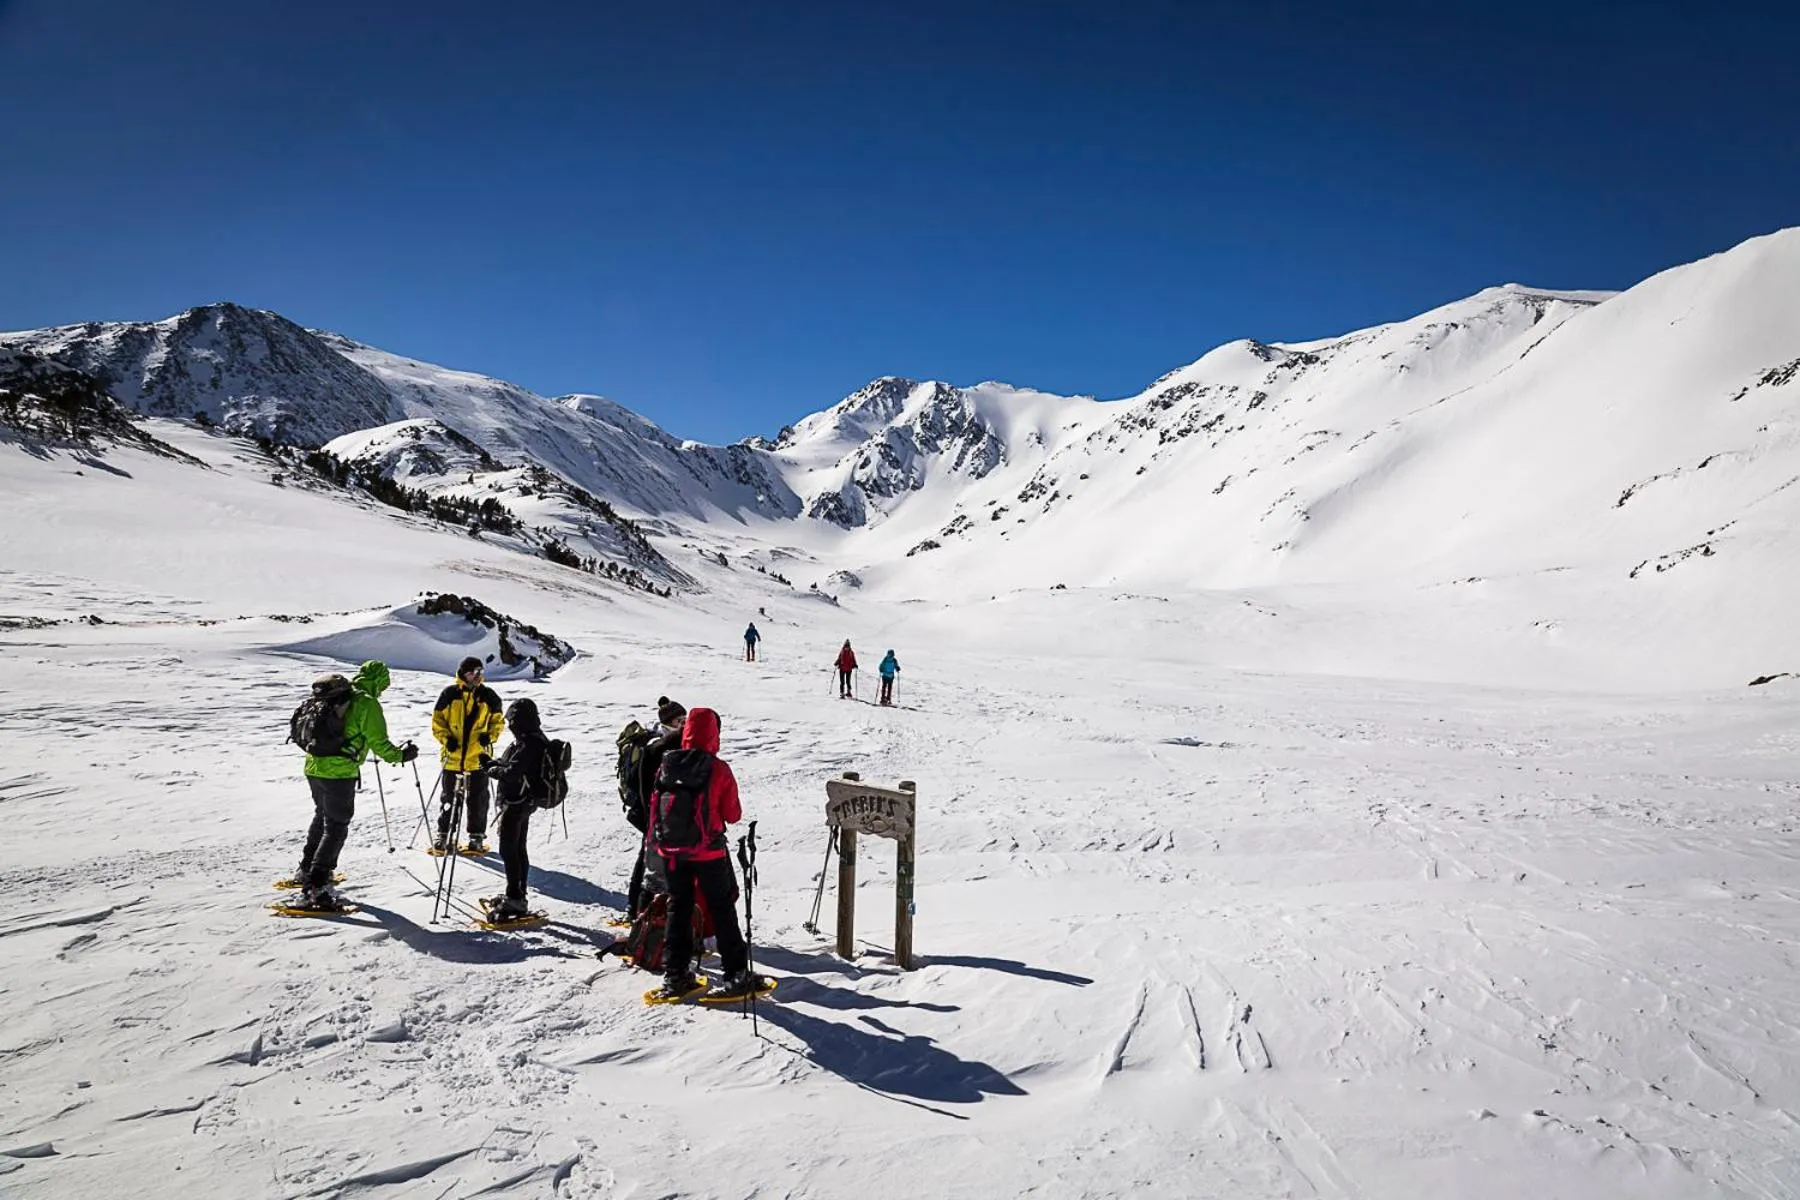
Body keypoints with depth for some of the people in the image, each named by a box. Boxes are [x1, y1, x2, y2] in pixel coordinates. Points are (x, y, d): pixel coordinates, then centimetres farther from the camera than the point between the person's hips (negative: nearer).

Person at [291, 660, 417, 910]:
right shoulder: (368, 704, -13)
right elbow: (378, 743, -14)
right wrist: (401, 756, 2)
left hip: (314, 767, 8)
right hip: (339, 772, -8)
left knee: (322, 816, 26)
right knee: (336, 827, -2)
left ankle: (307, 869, 39)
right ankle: (316, 887, -7)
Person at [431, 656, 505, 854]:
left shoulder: (488, 695, 2)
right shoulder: (449, 694, -1)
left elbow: (498, 720, 11)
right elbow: (437, 720, 5)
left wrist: (490, 736, -7)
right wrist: (446, 738, -9)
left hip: (478, 756, 0)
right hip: (453, 756, 0)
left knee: (477, 798, 6)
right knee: (448, 797, 10)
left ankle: (477, 837, 16)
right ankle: (444, 835, 21)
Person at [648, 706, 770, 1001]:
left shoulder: (666, 765, -3)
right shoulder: (719, 769, -14)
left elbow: (655, 808, 5)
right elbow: (733, 815, -7)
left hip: (672, 852, 4)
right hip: (708, 852, -4)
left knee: (678, 909, 15)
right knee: (722, 910, 8)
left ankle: (675, 975, 20)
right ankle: (736, 974, 12)